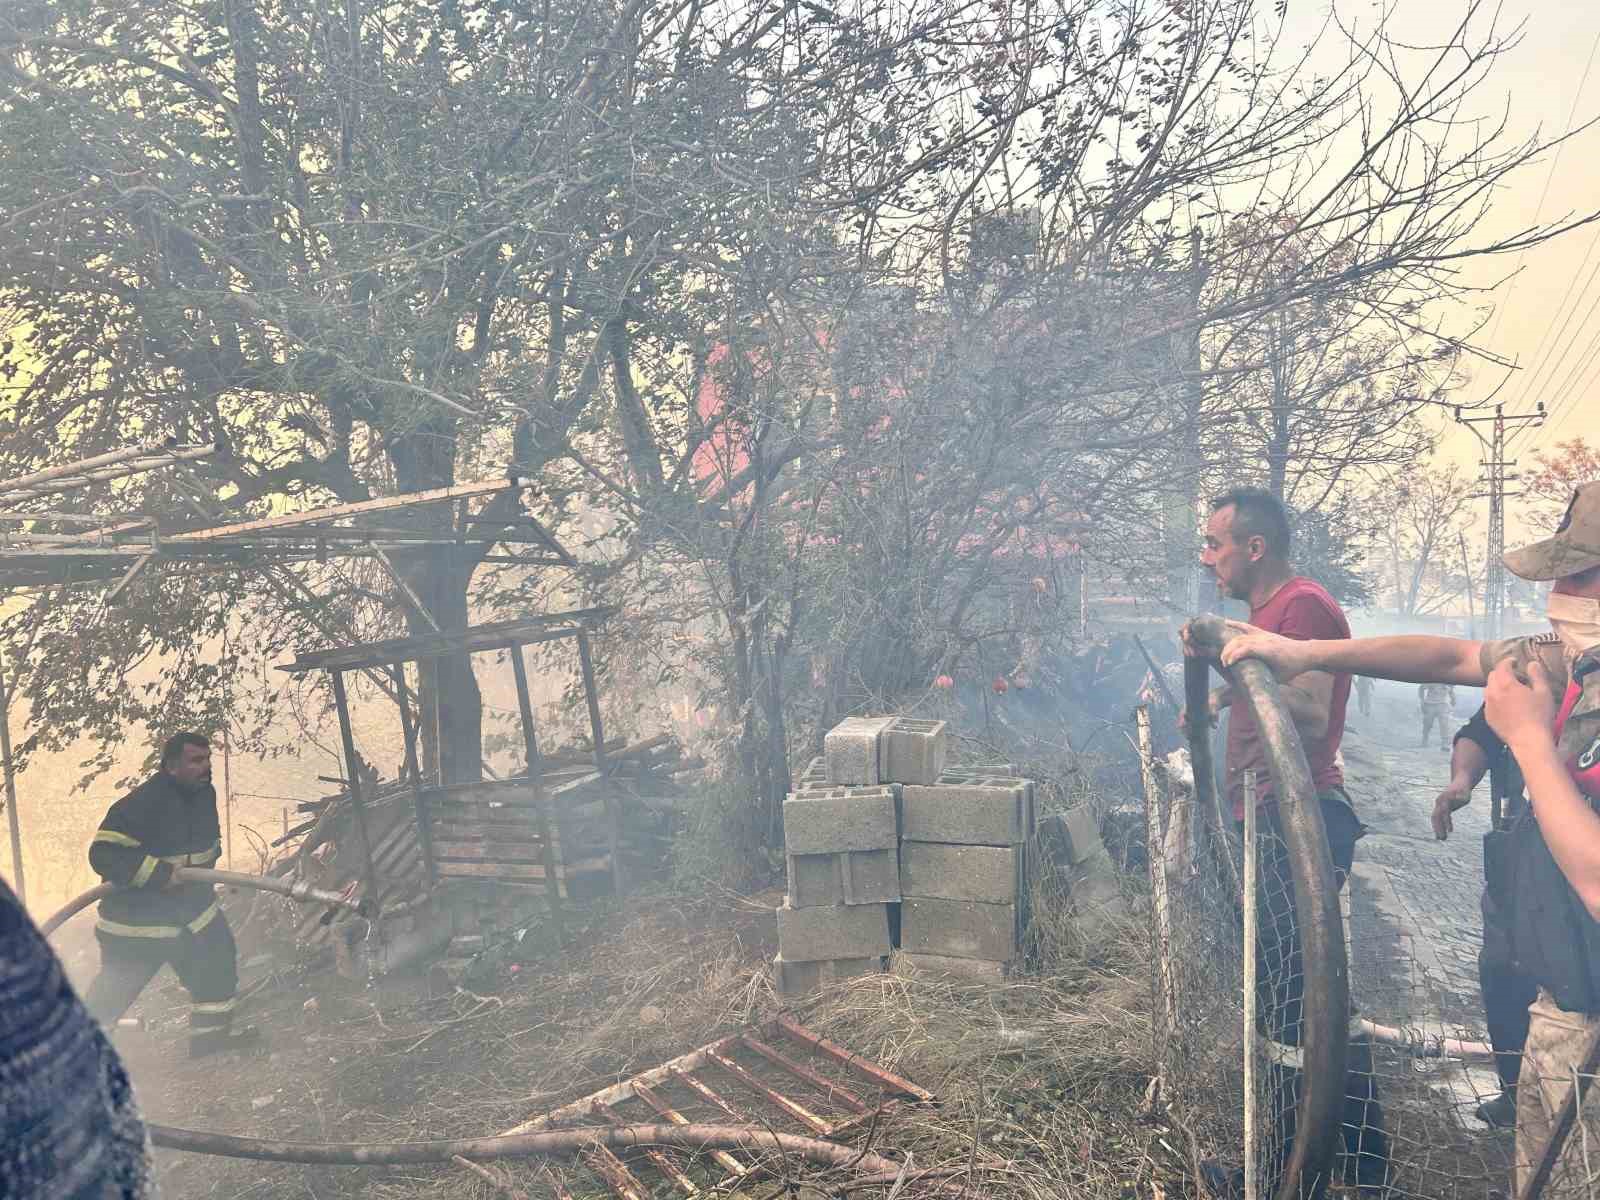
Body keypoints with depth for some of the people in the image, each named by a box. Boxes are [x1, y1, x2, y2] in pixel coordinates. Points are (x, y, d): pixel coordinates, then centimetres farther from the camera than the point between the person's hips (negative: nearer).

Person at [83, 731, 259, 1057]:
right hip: (136, 912, -7)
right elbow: (103, 853, -30)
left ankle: (211, 1031, 20)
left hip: (190, 902, 7)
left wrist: (204, 865, 2)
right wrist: (162, 875, -31)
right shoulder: (143, 803, -27)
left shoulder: (205, 793, -2)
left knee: (218, 959, 6)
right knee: (116, 987, 4)